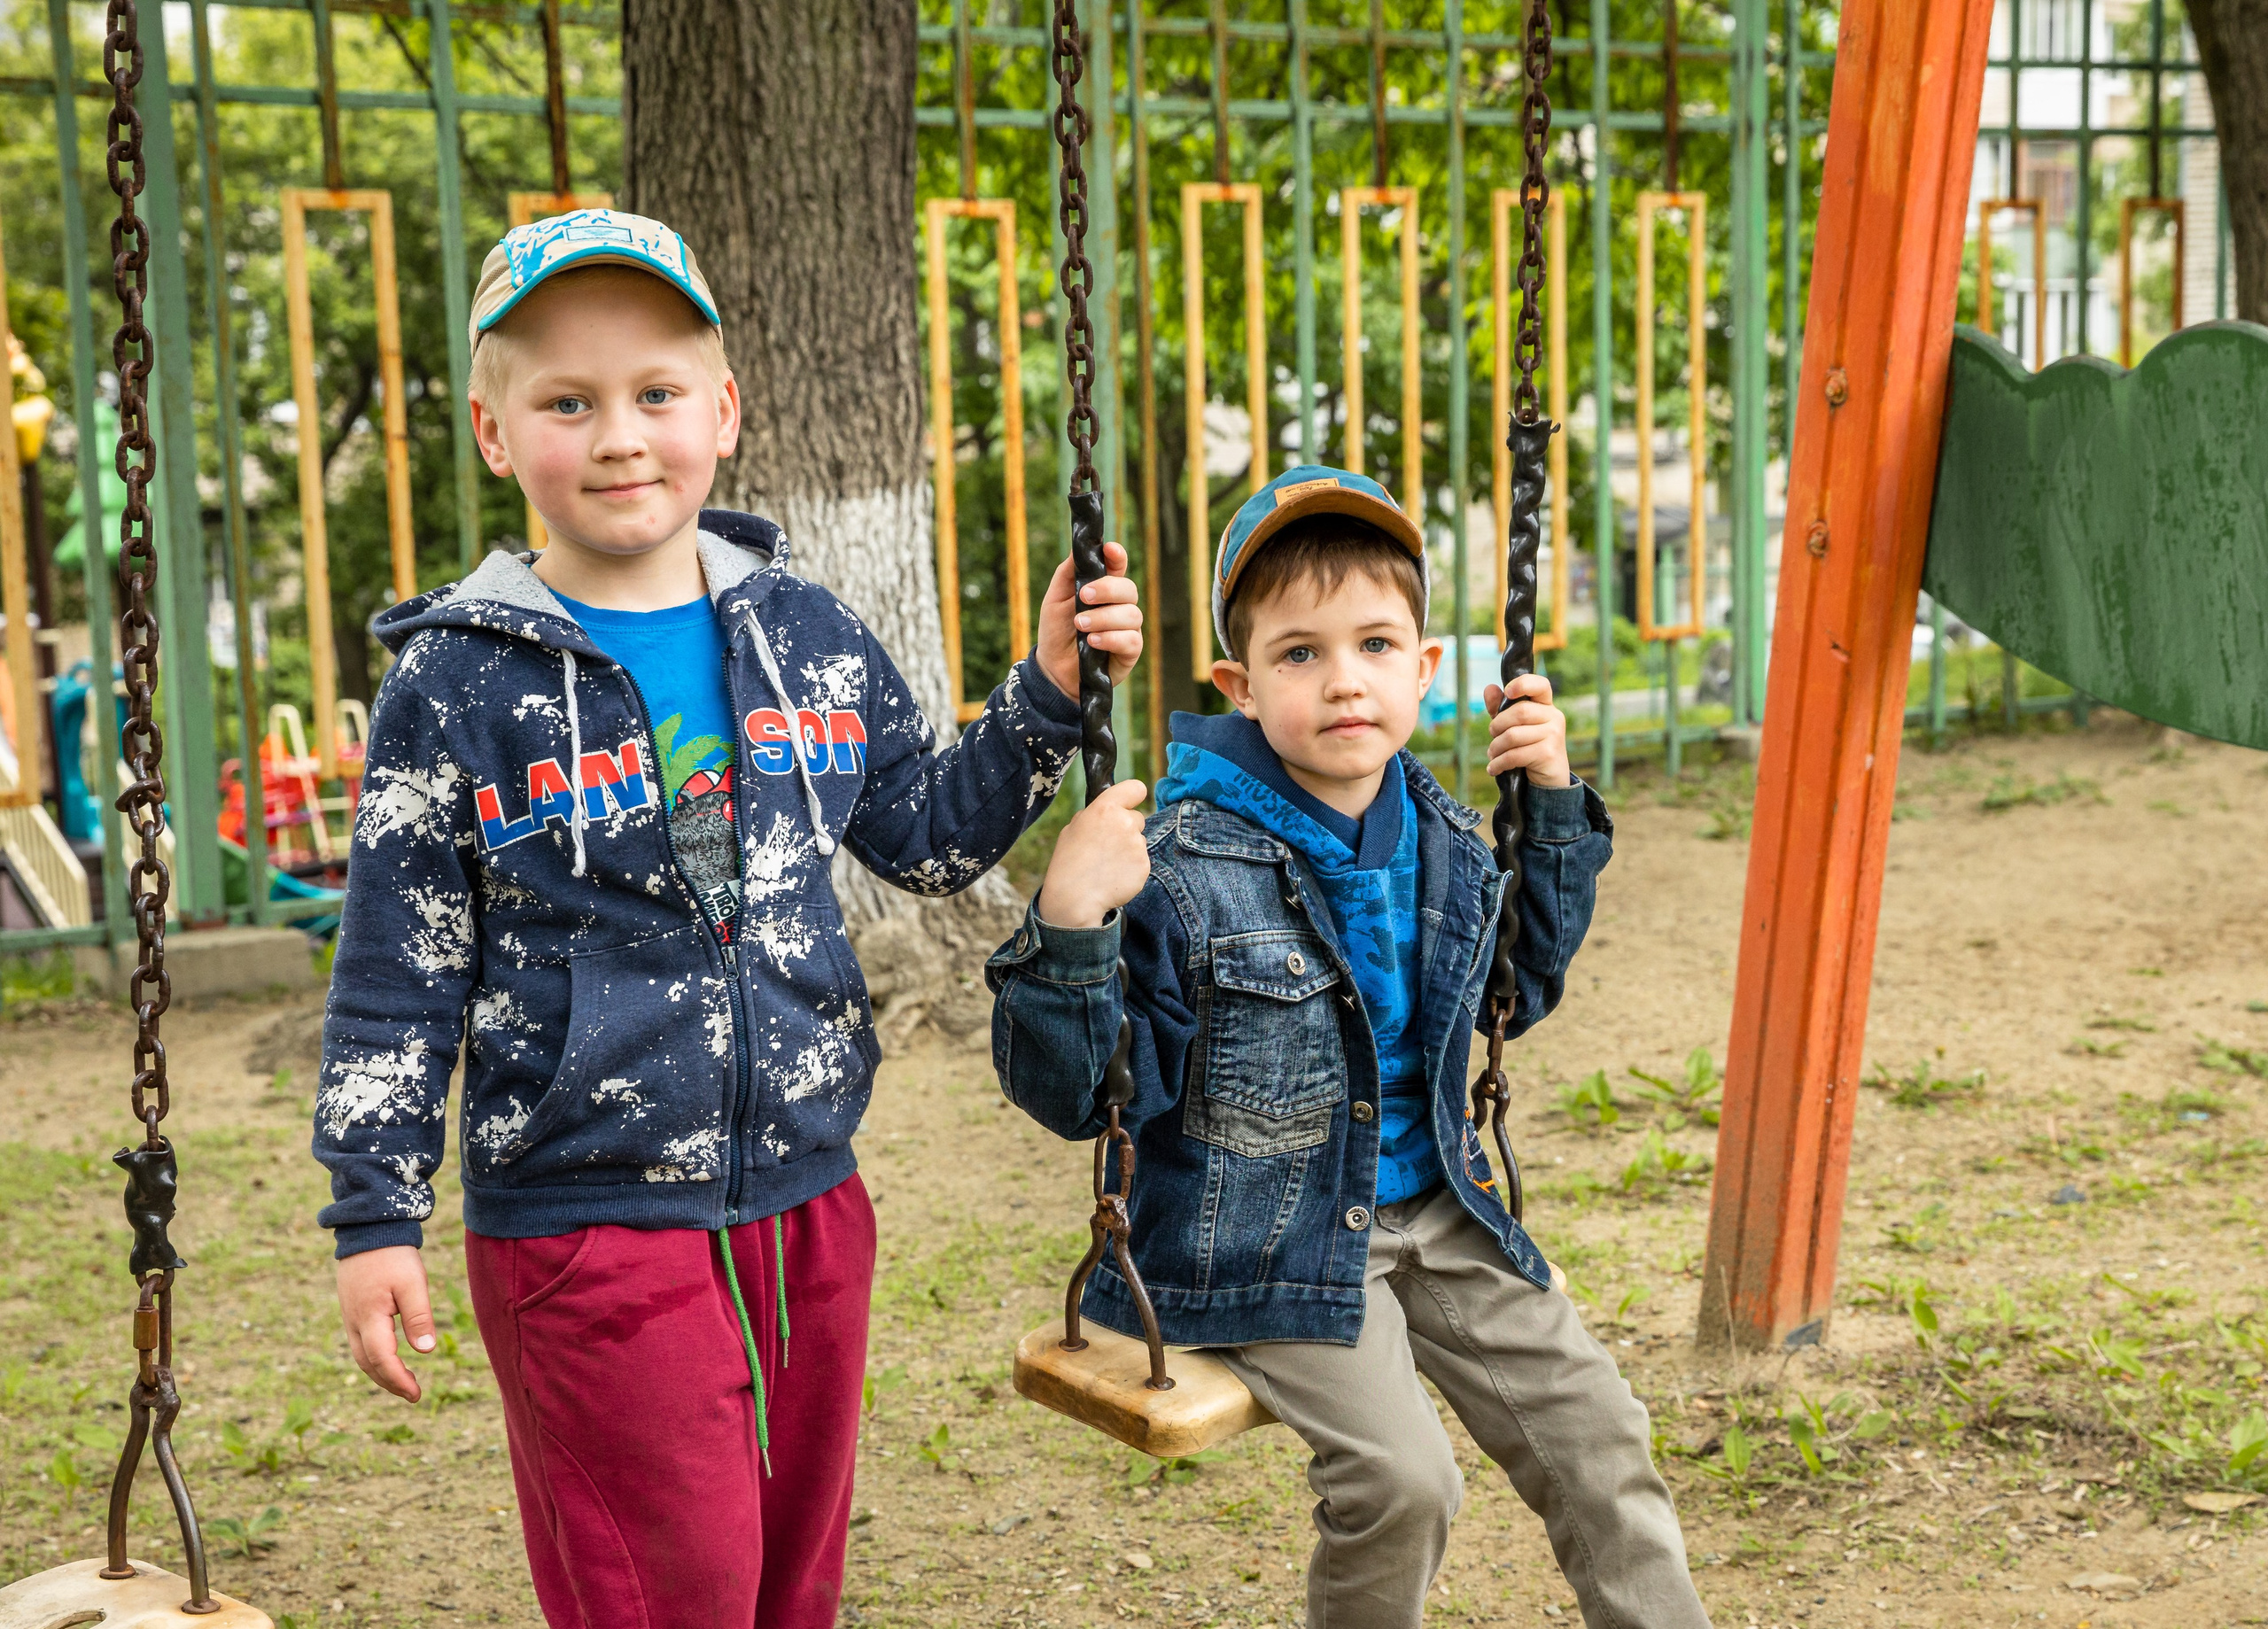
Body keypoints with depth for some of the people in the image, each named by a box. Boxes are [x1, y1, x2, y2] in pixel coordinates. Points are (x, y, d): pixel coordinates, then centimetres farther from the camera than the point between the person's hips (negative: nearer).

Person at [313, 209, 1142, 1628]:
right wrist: (377, 1219, -2)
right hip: (584, 1227, -4)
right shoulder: (460, 685, -6)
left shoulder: (810, 635, 4)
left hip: (805, 1203, 4)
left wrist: (1048, 698, 3)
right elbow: (399, 977, -2)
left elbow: (931, 837, 14)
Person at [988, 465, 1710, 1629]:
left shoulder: (1441, 842, 1)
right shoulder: (1183, 866, -20)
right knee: (1399, 1473, -21)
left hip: (1428, 1208, 7)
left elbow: (1510, 996, 20)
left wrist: (1554, 811, 10)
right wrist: (1071, 925, -36)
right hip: (1264, 1241, -6)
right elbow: (1074, 1095, -19)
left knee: (1589, 1422, 2)